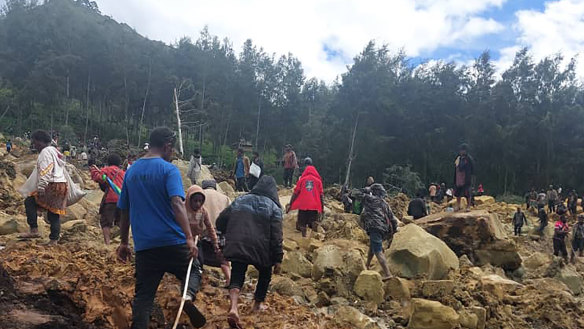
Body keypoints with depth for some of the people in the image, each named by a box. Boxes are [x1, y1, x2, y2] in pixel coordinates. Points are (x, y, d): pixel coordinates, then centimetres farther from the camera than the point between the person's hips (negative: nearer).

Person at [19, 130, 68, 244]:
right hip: (62, 185, 9)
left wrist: (41, 188, -21)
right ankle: (54, 239, 10)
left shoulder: (45, 152, -7)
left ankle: (34, 230, -4)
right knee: (54, 213, 10)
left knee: (29, 202, 0)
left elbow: (45, 172, -18)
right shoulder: (55, 151, 22)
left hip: (52, 186, -9)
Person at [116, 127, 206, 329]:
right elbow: (177, 204, -21)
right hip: (172, 242, -4)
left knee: (143, 296, 10)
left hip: (144, 246, 4)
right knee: (194, 270, 18)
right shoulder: (169, 170, -7)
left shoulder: (131, 171, 11)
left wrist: (124, 243, 22)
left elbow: (124, 211, 15)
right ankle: (188, 296, -11)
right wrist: (189, 238, -24)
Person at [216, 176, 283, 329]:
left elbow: (220, 222, 11)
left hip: (236, 247, 2)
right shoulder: (273, 207, 1)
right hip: (260, 249, -2)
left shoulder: (239, 200, 12)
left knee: (237, 276, 6)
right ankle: (258, 303, 32)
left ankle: (233, 307, -18)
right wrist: (278, 259, -4)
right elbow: (276, 236, -7)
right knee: (265, 273, 24)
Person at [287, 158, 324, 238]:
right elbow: (321, 194, 2)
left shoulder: (302, 179, 6)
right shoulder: (318, 180, 6)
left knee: (302, 225, 6)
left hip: (303, 205, 0)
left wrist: (290, 204, 7)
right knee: (314, 224, 3)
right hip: (315, 206, 0)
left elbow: (295, 193, 3)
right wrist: (322, 207, 7)